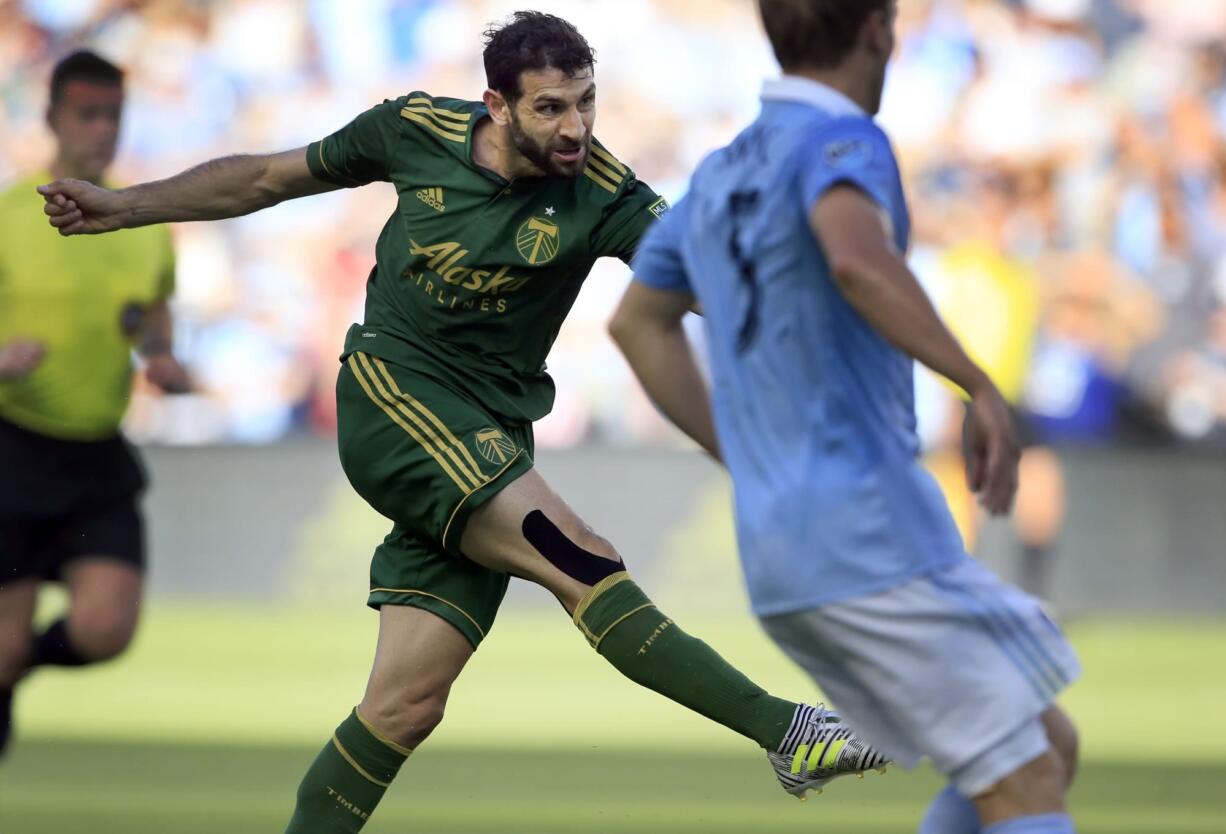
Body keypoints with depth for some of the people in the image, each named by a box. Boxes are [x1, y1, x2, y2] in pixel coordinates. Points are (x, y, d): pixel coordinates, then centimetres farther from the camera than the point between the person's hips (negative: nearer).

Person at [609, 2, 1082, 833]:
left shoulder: (721, 175, 18)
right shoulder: (837, 141, -10)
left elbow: (639, 322, 33)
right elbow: (858, 261, -33)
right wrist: (983, 386, -29)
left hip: (784, 552, 9)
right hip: (871, 533, -9)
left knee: (1049, 748, 14)